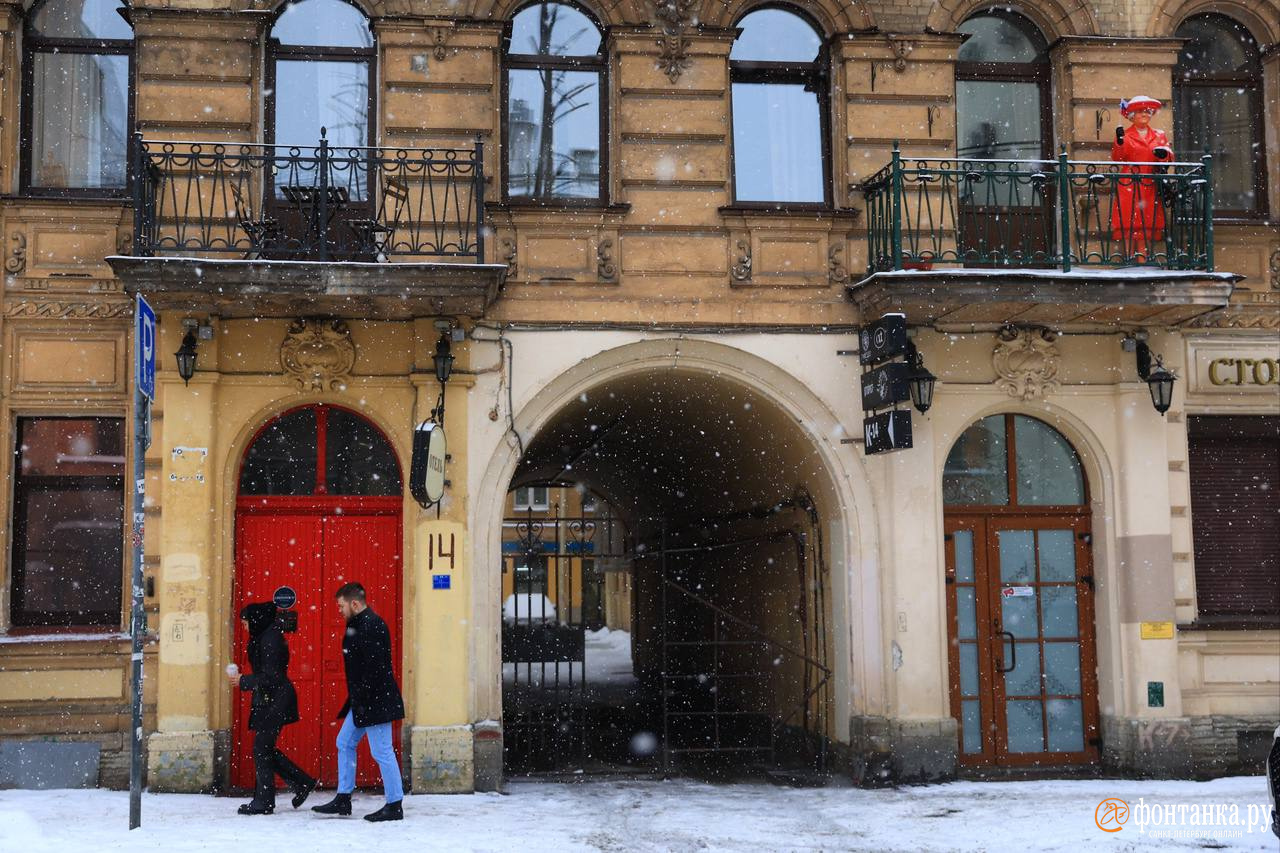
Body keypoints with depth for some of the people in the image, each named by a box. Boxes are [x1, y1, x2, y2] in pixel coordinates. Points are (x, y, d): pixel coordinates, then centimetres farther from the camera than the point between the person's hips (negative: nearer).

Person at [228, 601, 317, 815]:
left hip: (274, 703, -10)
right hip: (269, 701, 10)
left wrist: (243, 681, -15)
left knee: (262, 749, -4)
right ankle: (303, 783, 18)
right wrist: (243, 680, 13)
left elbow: (270, 678, -20)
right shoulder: (264, 637, 14)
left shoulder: (270, 639, -18)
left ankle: (263, 802, 4)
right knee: (265, 749, 12)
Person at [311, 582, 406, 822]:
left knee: (382, 752, -5)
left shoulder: (371, 626, -18)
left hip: (375, 701, -11)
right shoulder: (359, 624, 15)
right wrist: (356, 700, 17)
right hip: (362, 702, 11)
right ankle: (343, 800, 23)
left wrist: (362, 700, -21)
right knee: (345, 743, 16)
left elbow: (375, 667, -24)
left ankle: (394, 806, 2)